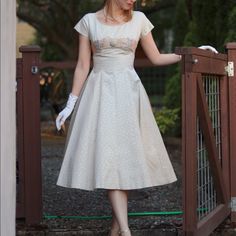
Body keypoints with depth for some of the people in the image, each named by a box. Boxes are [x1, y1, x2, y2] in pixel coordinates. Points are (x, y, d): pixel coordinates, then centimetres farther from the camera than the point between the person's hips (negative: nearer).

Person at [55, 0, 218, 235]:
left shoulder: (139, 20, 7)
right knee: (107, 155, -11)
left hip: (128, 92, 2)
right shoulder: (89, 21, 4)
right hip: (99, 92, -2)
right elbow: (82, 67, 4)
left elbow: (156, 58, 14)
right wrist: (71, 104, 1)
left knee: (126, 154, -2)